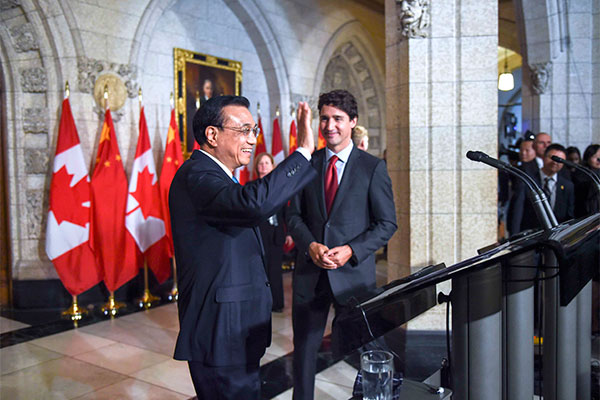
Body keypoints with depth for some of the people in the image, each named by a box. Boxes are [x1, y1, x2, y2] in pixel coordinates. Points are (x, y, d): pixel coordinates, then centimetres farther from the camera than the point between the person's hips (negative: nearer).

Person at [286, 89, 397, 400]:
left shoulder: (373, 168, -1)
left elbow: (387, 223, -2)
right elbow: (294, 215, 7)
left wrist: (351, 250, -15)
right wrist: (310, 245, -12)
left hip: (353, 272, -2)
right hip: (310, 271, 2)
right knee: (304, 348, 11)